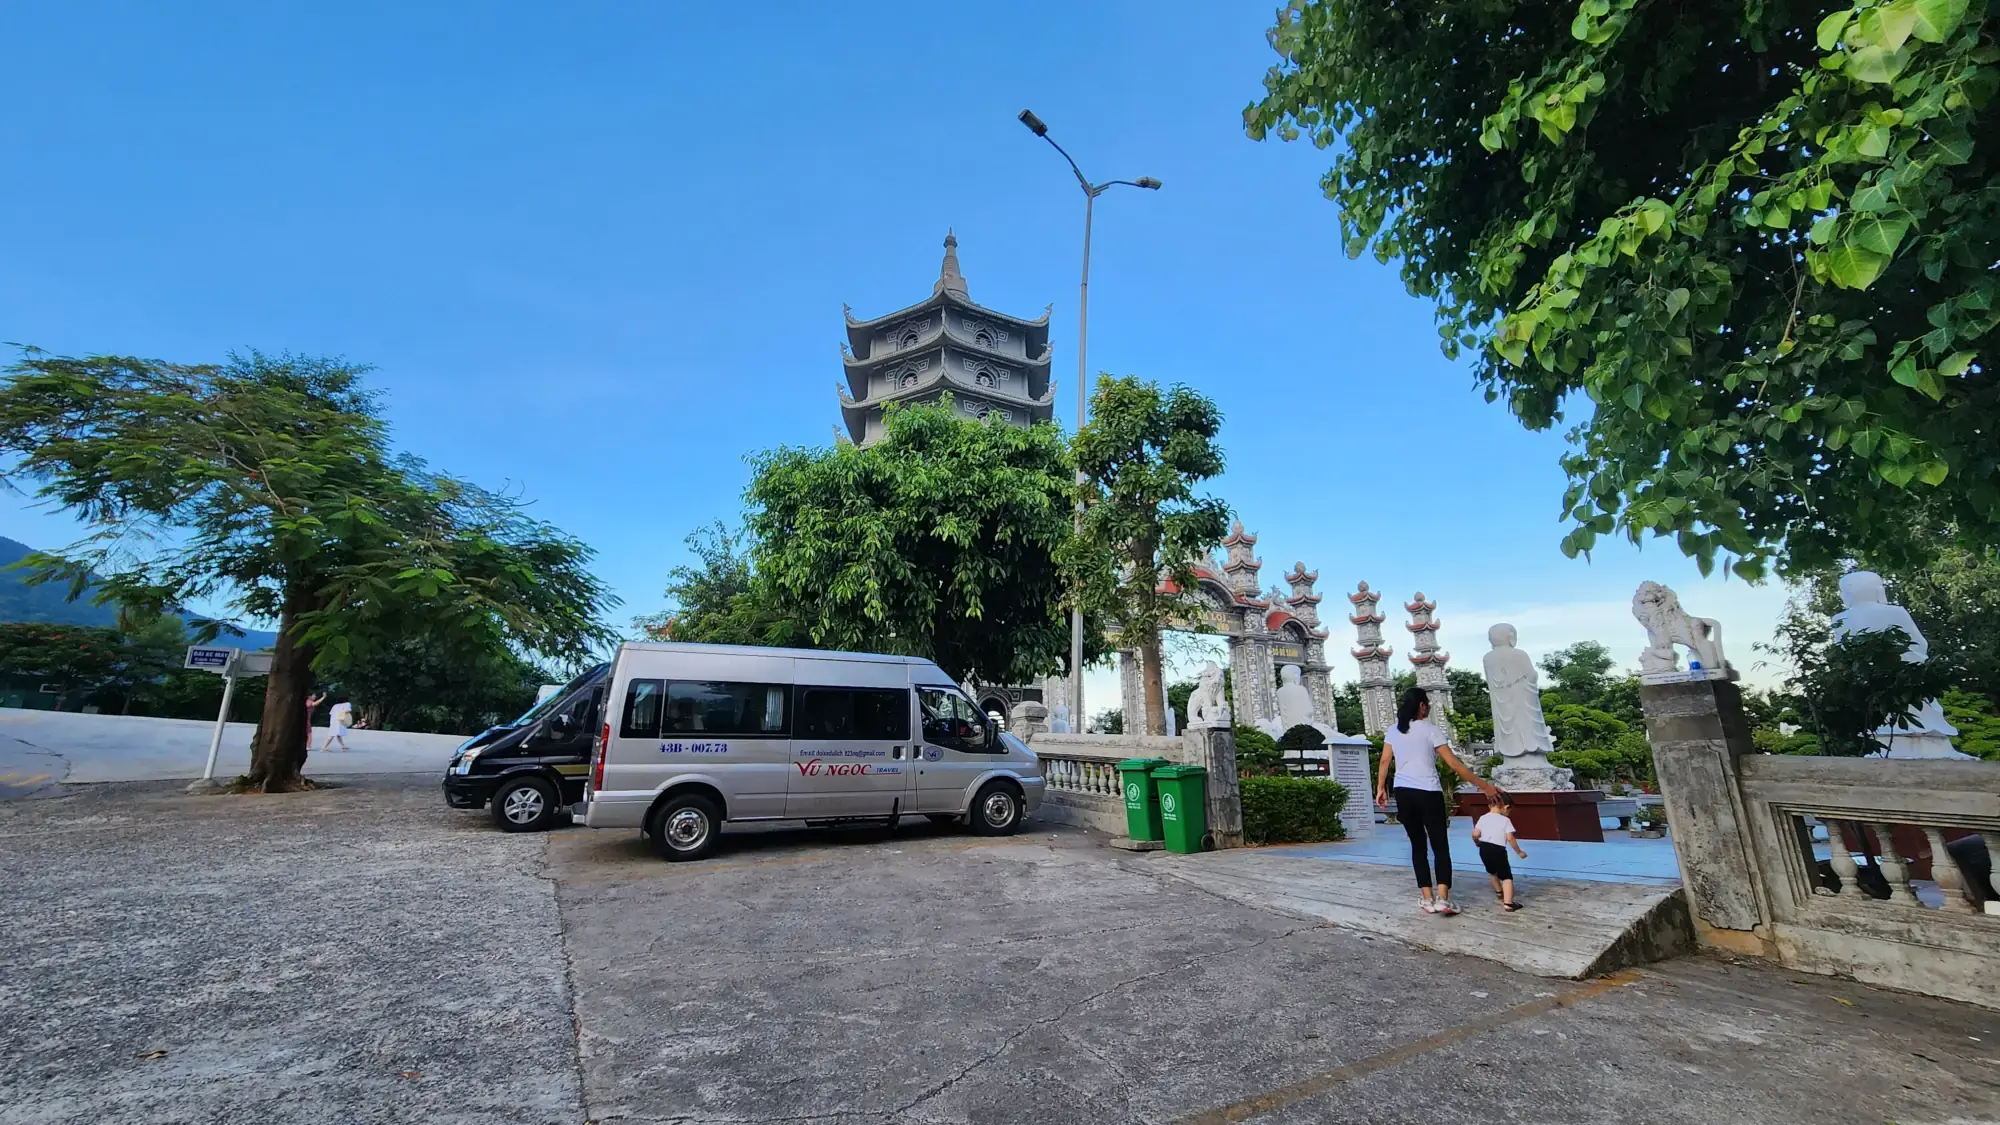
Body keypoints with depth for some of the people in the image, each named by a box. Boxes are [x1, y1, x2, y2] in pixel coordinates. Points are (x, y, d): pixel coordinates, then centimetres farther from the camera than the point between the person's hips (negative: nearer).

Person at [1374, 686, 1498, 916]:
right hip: (1428, 794, -4)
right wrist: (1483, 785, 0)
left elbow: (1385, 762, 5)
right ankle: (1442, 898, -6)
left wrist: (1381, 788, 12)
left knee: (1418, 846, 12)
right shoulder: (1430, 730, -6)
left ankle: (1428, 900, 12)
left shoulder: (1393, 731, 7)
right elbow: (1454, 764, -6)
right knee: (1441, 847, 5)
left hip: (1403, 794, 4)